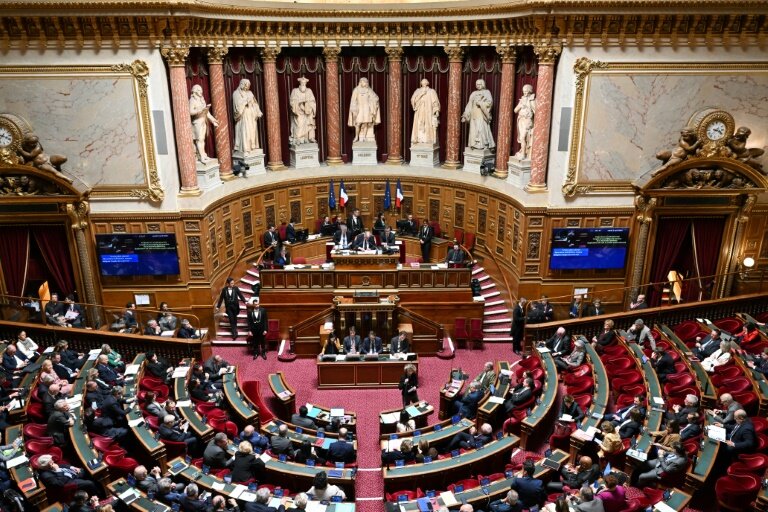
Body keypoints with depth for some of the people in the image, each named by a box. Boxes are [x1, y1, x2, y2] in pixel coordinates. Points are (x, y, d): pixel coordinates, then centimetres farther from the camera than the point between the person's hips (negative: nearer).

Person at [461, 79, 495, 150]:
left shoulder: (486, 92, 6)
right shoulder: (473, 93, 18)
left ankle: (484, 145, -9)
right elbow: (469, 105, 14)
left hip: (482, 115, -5)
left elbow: (490, 102, -8)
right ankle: (474, 145, 2)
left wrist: (480, 103, -16)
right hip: (474, 115, 5)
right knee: (474, 130, 0)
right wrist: (465, 115, 7)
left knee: (482, 129, -12)